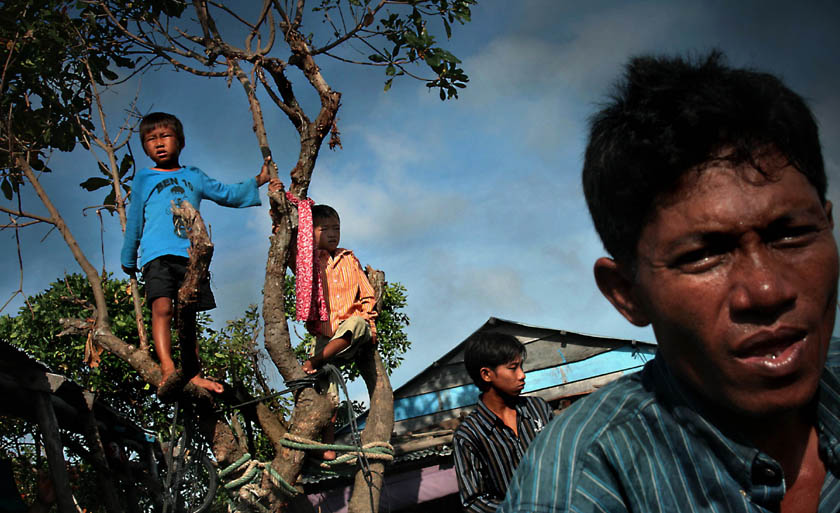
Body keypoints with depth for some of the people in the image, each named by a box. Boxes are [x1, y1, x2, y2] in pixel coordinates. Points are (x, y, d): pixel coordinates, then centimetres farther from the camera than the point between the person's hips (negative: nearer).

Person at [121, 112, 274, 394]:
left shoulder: (193, 176, 21)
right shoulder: (144, 178, 15)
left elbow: (227, 194, 28)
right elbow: (134, 221, 19)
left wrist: (258, 180, 16)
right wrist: (128, 260, 22)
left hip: (191, 255, 3)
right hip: (158, 254, -3)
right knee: (162, 307, -23)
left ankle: (192, 374, 4)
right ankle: (167, 369, -34)